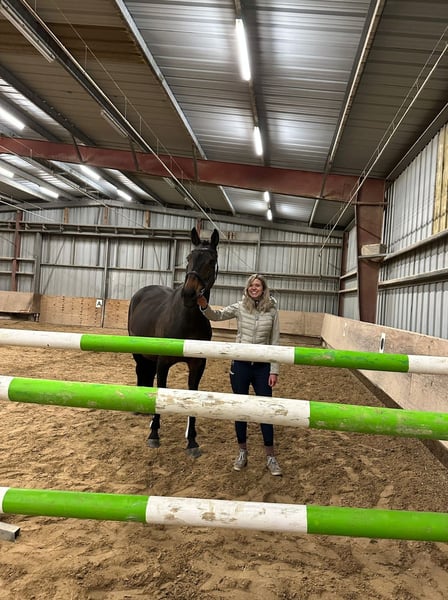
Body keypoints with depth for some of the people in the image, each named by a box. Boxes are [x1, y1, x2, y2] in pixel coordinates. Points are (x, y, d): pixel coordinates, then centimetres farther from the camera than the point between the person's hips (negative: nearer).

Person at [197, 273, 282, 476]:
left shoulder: (272, 311, -3)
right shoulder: (239, 307, -1)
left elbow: (275, 342, -1)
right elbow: (217, 315, -12)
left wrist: (274, 371, -4)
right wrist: (204, 306, -34)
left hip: (262, 367, -1)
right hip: (240, 365, 1)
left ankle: (270, 457, 19)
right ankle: (242, 453, 27)